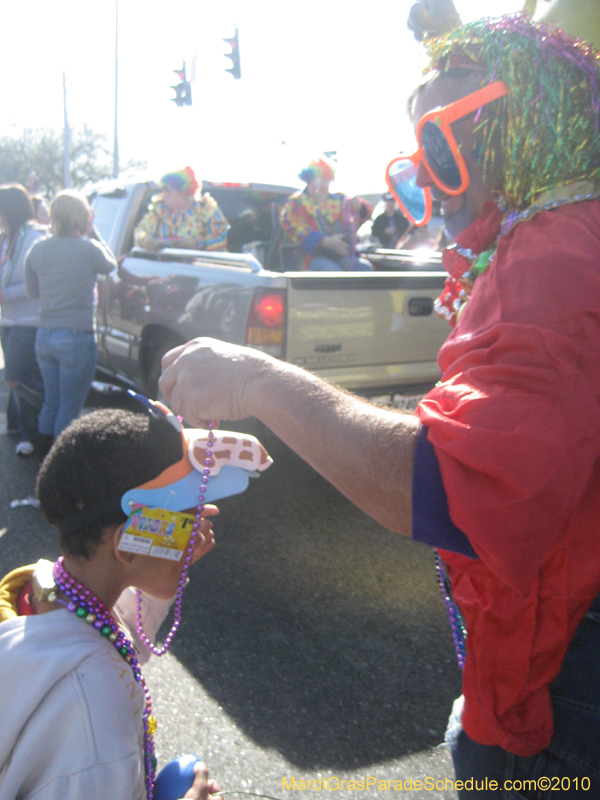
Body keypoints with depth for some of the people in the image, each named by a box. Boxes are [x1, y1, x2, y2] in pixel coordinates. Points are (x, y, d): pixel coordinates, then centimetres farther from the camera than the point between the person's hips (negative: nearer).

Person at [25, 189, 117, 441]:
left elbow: (32, 291, 14)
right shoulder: (88, 248, -12)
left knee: (51, 402, 19)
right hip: (77, 337, -6)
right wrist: (88, 235, 14)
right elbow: (110, 265, 9)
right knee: (70, 407, 4)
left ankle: (45, 451, 28)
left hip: (44, 336, 6)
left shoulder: (37, 250, 4)